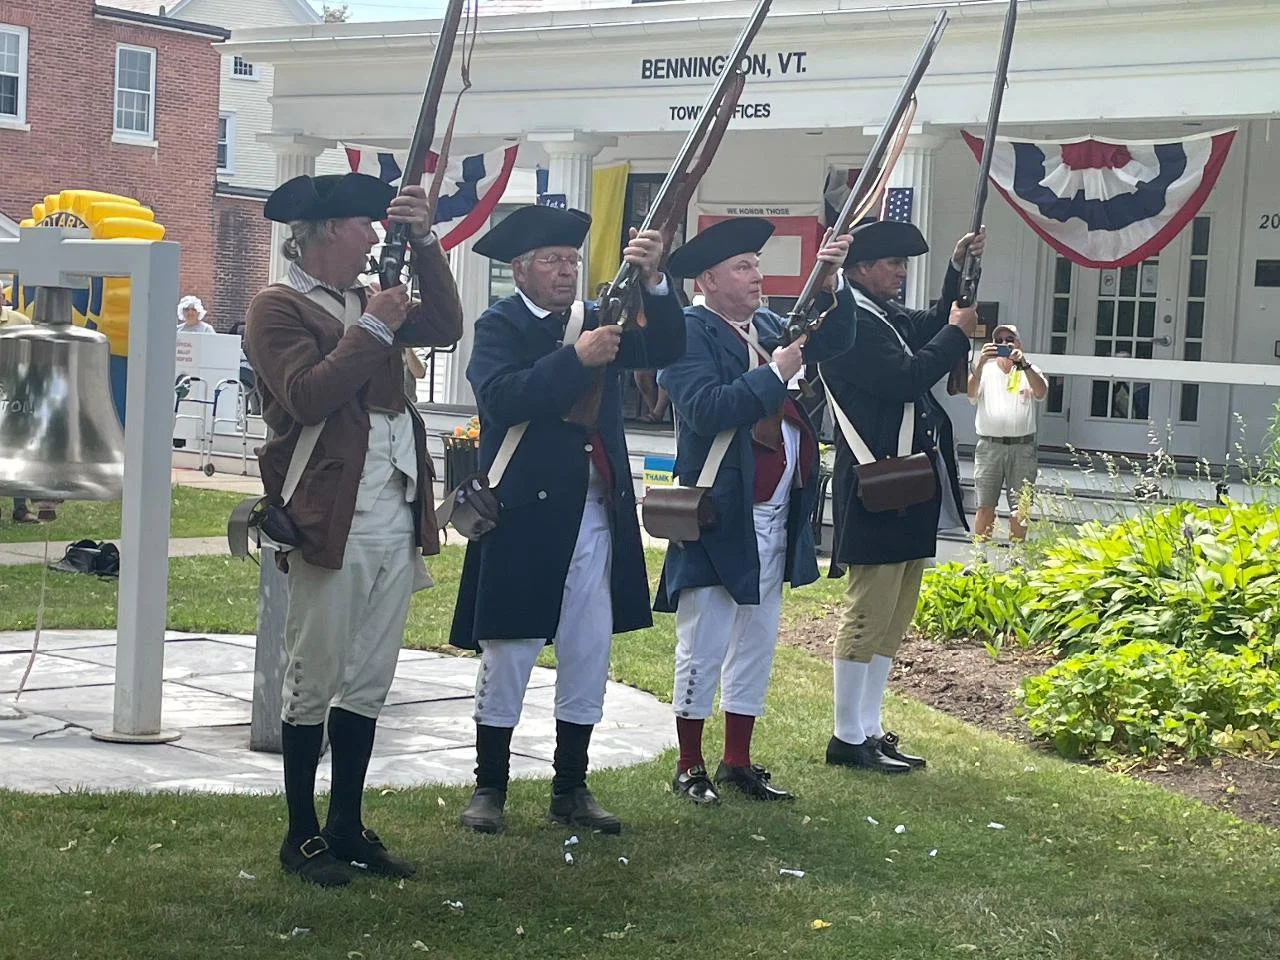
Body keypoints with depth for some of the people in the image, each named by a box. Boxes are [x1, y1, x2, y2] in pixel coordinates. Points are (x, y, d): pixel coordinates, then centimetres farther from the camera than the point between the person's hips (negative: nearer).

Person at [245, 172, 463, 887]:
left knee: (369, 685, 11)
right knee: (314, 685, 1)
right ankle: (303, 836, 11)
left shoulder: (368, 301, 19)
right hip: (331, 526, -8)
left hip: (396, 525, 8)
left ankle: (348, 828, 20)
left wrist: (426, 241, 5)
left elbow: (447, 326, 12)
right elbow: (307, 395, -19)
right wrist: (371, 330, -12)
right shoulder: (278, 309, -5)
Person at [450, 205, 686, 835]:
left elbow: (665, 350, -2)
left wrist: (654, 281, -15)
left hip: (596, 517, 5)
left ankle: (570, 790, 19)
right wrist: (577, 358, -26)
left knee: (589, 659, 9)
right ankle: (489, 788, 14)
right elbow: (501, 398, -21)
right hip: (526, 516, -5)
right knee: (507, 655, 3)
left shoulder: (597, 320, 11)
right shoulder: (500, 326, -4)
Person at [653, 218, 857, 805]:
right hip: (720, 518, -8)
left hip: (775, 520, 8)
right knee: (703, 647, 0)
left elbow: (834, 341, 11)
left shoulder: (768, 327, 14)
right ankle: (690, 767, 12)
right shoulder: (689, 331, -10)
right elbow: (704, 408, -23)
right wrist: (775, 375, -20)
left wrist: (831, 279, -3)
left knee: (757, 644, 13)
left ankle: (738, 762, 23)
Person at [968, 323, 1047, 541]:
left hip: (1022, 447, 0)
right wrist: (981, 363, -25)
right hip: (990, 445, 0)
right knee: (985, 506, 1)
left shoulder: (1029, 371, 10)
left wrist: (1023, 364, -24)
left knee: (1020, 507, 2)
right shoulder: (985, 370, 8)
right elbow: (971, 393, -11)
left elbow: (1041, 393, -11)